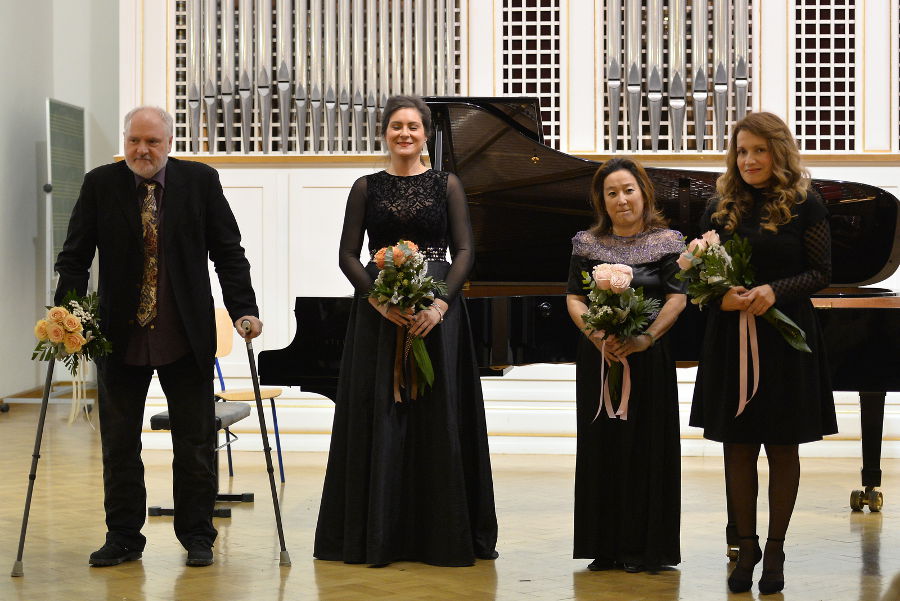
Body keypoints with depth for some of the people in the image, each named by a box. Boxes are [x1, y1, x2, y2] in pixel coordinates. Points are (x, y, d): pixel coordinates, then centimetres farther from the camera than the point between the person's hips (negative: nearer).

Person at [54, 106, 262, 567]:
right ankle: (123, 537, 19)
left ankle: (196, 535, 19)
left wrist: (244, 310, -9)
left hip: (186, 338, -1)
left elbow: (228, 252, 0)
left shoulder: (200, 181, -1)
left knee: (195, 443, 6)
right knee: (119, 444, 7)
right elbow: (75, 256, 0)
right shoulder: (100, 184, 0)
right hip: (120, 337, 1)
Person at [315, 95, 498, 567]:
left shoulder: (447, 186, 6)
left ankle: (442, 531, 9)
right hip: (378, 314, 0)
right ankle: (378, 533, 9)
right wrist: (379, 299, -14)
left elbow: (464, 252, 0)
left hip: (437, 312, 0)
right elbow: (347, 255, 2)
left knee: (438, 416, 0)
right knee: (380, 416, 1)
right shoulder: (366, 188, 7)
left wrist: (440, 304, -15)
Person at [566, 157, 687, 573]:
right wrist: (598, 337, -15)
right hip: (597, 358, 2)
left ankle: (644, 548, 7)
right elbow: (574, 300, 3)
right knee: (601, 448, 4)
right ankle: (606, 548, 11)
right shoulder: (587, 244, 7)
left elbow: (676, 300, -6)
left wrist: (644, 339, -21)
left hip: (648, 358, -2)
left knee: (645, 448, 0)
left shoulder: (666, 242, 1)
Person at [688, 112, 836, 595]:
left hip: (786, 339, -2)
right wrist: (720, 294, -14)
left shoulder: (805, 205, -3)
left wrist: (775, 290, -20)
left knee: (782, 447, 6)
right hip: (731, 337, 2)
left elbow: (821, 272, -4)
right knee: (737, 447, 5)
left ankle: (775, 550, 16)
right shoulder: (721, 207, 5)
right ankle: (746, 546, 17)